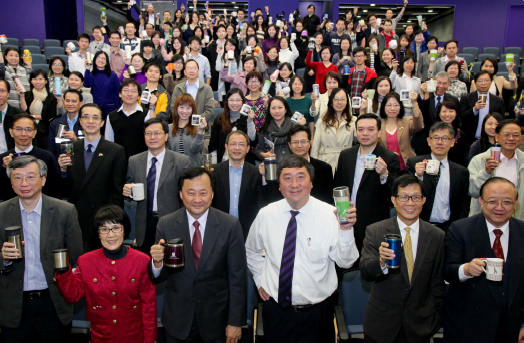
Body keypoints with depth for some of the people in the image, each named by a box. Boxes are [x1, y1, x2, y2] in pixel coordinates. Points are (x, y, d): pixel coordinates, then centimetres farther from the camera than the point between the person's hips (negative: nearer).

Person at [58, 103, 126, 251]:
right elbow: (65, 191, 9)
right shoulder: (70, 149, 9)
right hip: (75, 221, 3)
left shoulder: (116, 151, -1)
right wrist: (63, 170, -9)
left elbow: (118, 191, -2)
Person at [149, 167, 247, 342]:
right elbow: (159, 278, -5)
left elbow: (238, 277, -8)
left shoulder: (230, 225, -12)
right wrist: (157, 262, -27)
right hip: (177, 320, 2)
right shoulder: (165, 224, -8)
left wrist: (235, 322, -7)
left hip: (217, 319, -1)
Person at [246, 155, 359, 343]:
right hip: (276, 310, 1)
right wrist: (260, 280, 8)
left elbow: (345, 262, -18)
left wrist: (346, 230, -32)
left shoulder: (329, 214, -12)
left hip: (317, 313, -1)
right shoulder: (266, 215, -5)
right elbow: (252, 251, 13)